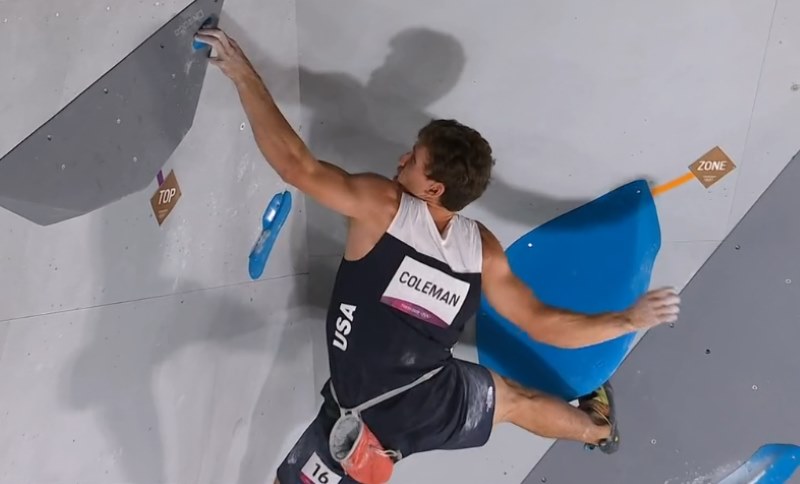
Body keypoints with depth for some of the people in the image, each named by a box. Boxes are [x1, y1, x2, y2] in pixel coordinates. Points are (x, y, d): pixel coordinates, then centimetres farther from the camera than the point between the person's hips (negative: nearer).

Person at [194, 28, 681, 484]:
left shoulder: (381, 206, -21)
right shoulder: (482, 248, -9)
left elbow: (296, 165, -25)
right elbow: (542, 323, -6)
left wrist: (243, 73, -15)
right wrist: (630, 319, 7)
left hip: (367, 420, -5)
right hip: (443, 401, 6)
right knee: (518, 400, 34)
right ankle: (601, 428, 64)